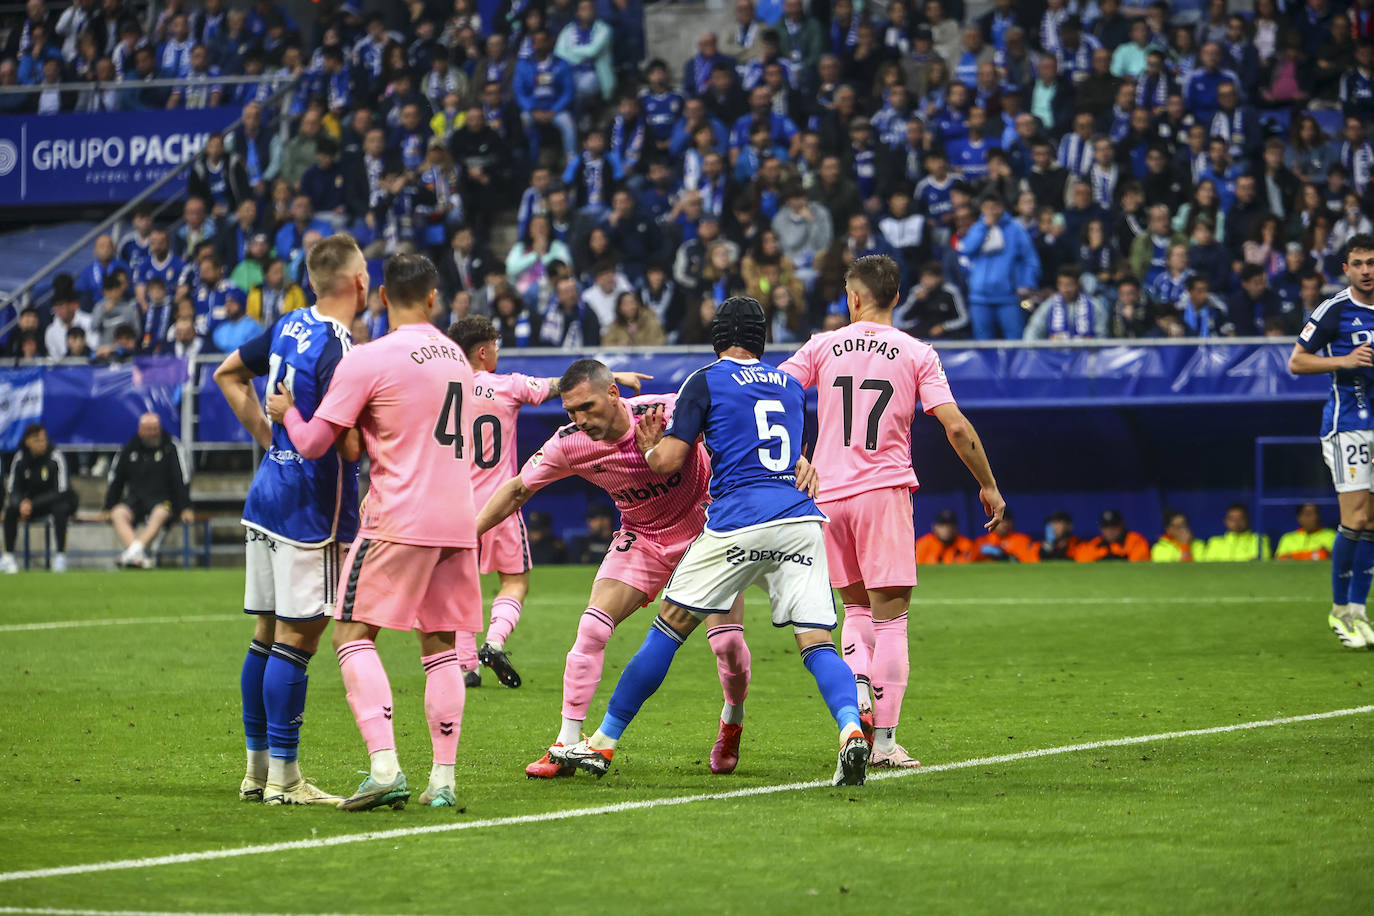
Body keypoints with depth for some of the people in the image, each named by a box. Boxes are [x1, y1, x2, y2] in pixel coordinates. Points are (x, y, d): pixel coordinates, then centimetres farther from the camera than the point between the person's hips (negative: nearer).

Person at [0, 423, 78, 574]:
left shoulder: (55, 457, -21)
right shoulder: (20, 458, -9)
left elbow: (61, 492, -24)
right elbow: (13, 490, -5)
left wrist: (31, 504, -28)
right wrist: (22, 503, -29)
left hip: (55, 500, -3)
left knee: (60, 510, -37)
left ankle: (61, 555, -28)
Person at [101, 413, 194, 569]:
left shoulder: (171, 447, 2)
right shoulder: (129, 449, 9)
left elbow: (181, 480, -3)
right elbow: (115, 480, 14)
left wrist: (185, 509, -13)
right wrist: (108, 509, 8)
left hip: (161, 499, -2)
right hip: (134, 498, 3)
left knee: (159, 515, -37)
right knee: (118, 514, -29)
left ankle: (134, 551, -52)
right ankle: (139, 556, -48)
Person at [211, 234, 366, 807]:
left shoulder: (289, 326, 7)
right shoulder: (337, 350, -19)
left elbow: (227, 375, 22)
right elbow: (349, 444, -24)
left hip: (267, 496, 9)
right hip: (312, 508, -9)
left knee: (268, 635, 13)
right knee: (297, 638, -5)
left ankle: (257, 769, 18)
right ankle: (283, 777, -3)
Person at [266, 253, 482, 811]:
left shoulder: (367, 360, -8)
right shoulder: (455, 356, 13)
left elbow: (314, 444, -5)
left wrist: (286, 412, 14)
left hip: (399, 520, -6)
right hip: (458, 519, 6)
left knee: (353, 634, -1)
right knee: (440, 644, 10)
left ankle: (384, 767, -16)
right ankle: (443, 779, 5)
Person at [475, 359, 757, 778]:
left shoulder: (670, 412, -29)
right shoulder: (569, 444, -18)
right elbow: (518, 490, -4)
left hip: (705, 528, -3)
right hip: (642, 538, 3)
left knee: (727, 641, -11)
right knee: (592, 627, -14)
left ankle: (732, 724, 21)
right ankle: (566, 746, -5)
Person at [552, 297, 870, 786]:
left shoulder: (705, 381, 7)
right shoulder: (790, 385, 22)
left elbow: (668, 461, 2)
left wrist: (649, 448, 22)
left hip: (739, 520, -4)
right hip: (801, 519, 4)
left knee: (670, 625, 5)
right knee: (816, 642, 0)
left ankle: (604, 742, 11)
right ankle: (852, 729, -27)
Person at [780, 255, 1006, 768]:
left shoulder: (823, 347, 4)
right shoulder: (917, 354, 2)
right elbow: (955, 427, -4)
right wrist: (988, 485, 5)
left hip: (829, 493, 2)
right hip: (885, 490, -2)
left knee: (857, 607, 19)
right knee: (890, 615, 0)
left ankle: (857, 681, -10)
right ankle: (884, 739, -7)